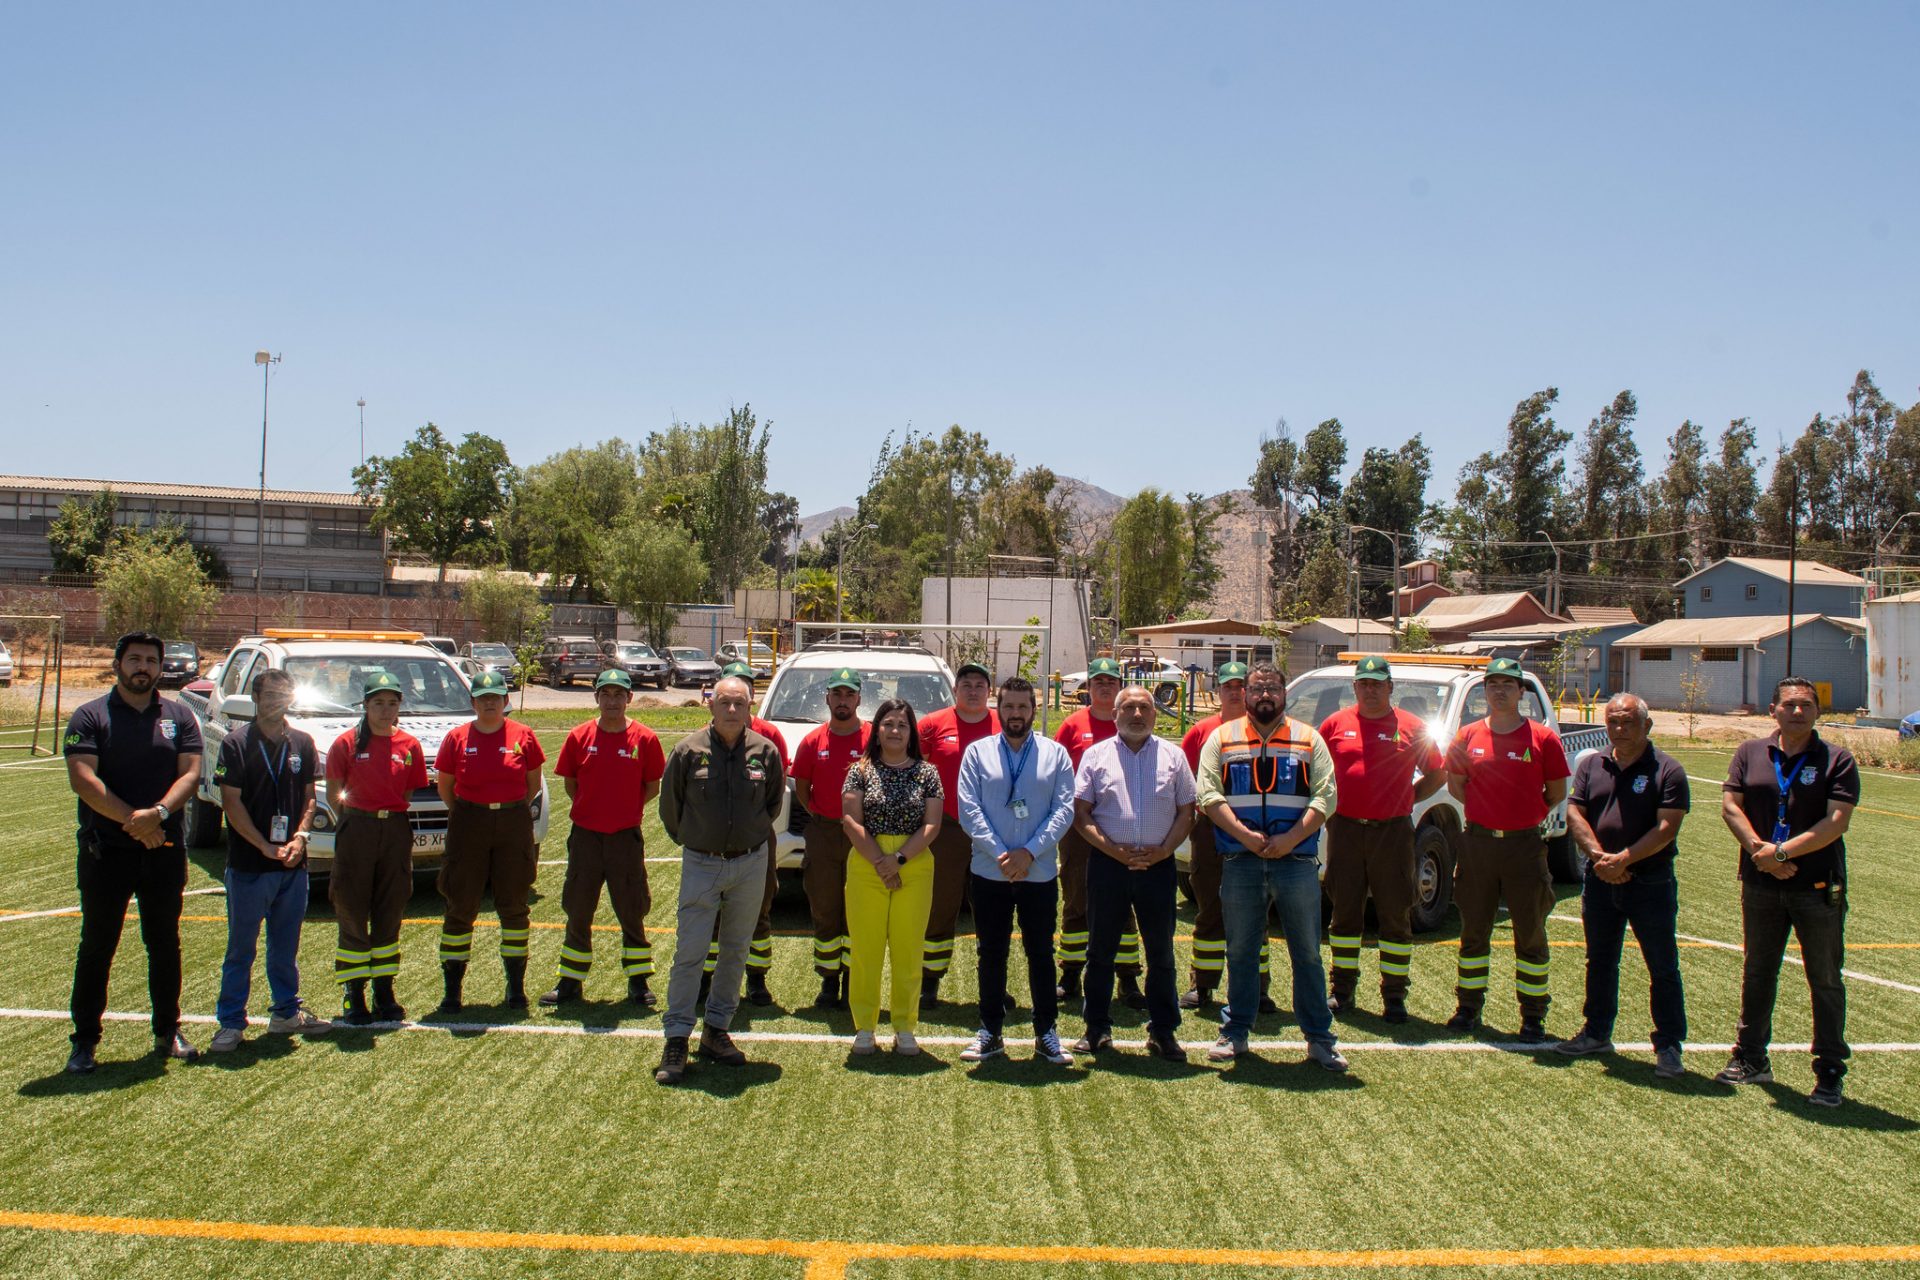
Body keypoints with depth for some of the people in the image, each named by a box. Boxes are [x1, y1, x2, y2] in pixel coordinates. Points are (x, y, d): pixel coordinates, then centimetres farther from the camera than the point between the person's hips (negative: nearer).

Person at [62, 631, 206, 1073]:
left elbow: (190, 773, -1)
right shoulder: (91, 717, -1)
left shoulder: (179, 717, 8)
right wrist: (133, 820, -19)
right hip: (105, 850, -3)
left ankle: (168, 1032, 22)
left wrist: (158, 812, -19)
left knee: (165, 944, 11)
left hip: (165, 850, 3)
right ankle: (84, 1040, 13)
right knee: (97, 946, 4)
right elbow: (82, 778, -12)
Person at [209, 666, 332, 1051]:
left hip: (293, 865, 4)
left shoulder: (302, 743, 8)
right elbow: (231, 803, -8)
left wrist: (300, 837, -7)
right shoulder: (236, 744, -5)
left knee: (286, 946, 14)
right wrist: (266, 847, -13)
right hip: (247, 865, -4)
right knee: (241, 948, 3)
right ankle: (231, 1022, 11)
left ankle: (286, 1012, 25)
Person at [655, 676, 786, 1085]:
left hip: (750, 863, 3)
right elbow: (669, 805, 6)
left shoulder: (765, 751, -3)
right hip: (701, 863, -2)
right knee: (689, 953, -6)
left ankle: (716, 1030, 24)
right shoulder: (688, 750, -8)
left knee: (736, 951, 11)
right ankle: (677, 1039, 2)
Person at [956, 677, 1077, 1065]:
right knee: (991, 954, 8)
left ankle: (1047, 1034, 16)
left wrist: (1029, 852, -13)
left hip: (1040, 872, 0)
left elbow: (1064, 809, -3)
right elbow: (968, 810, -4)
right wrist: (1000, 854, -14)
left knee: (1040, 953, 7)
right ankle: (990, 1032, 19)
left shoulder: (1056, 754, 4)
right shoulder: (977, 752, 3)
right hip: (989, 872, 0)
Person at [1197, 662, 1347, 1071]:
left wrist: (1290, 838, -14)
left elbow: (1325, 797, -1)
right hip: (1240, 862, 0)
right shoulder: (1222, 739, 8)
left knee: (1307, 952, 5)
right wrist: (1244, 835, -15)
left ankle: (1319, 1037, 13)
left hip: (1297, 860, 0)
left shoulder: (1308, 739, 7)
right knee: (1240, 952, 9)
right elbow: (1208, 794, -2)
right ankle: (1235, 1032, 20)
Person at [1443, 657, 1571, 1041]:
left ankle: (1533, 1016, 14)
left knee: (1531, 933, 4)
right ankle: (1469, 1006, 23)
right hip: (1477, 842, 2)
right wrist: (1486, 809, 1)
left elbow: (1557, 792, 4)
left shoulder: (1542, 738, -4)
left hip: (1525, 844, -2)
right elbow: (1455, 784, 13)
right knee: (1473, 930, 11)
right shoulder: (1468, 736, 3)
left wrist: (1527, 814, 3)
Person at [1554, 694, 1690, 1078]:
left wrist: (1624, 859, -20)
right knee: (1600, 962, 15)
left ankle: (1668, 1045, 11)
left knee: (1663, 967, 2)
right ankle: (1597, 1034, 27)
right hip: (1600, 879, 5)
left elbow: (1666, 828, -14)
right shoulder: (1591, 765, 7)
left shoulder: (1667, 771, -6)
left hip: (1651, 883, -4)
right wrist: (1599, 856, -13)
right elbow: (1574, 814, 1)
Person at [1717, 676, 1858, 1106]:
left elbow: (1836, 822, -13)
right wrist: (1758, 849, -16)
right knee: (1757, 973, 14)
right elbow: (1730, 805, -1)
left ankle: (1829, 1073, 14)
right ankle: (1750, 1058, 26)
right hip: (1760, 884, 3)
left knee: (1825, 980, 5)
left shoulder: (1836, 760, -5)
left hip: (1818, 888, -3)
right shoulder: (1751, 753, 5)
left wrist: (1782, 851, -18)